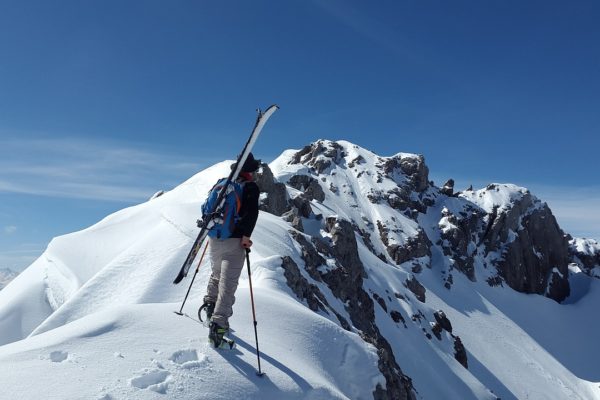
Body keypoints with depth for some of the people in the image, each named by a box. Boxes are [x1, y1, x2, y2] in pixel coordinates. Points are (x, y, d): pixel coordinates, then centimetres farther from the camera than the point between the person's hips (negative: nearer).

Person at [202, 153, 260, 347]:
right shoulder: (250, 187, -5)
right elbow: (252, 212, -19)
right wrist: (246, 235, -15)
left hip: (215, 239, 6)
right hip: (234, 242, -6)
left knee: (217, 274, 29)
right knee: (228, 283, -6)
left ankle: (210, 304, 26)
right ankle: (218, 325, -14)